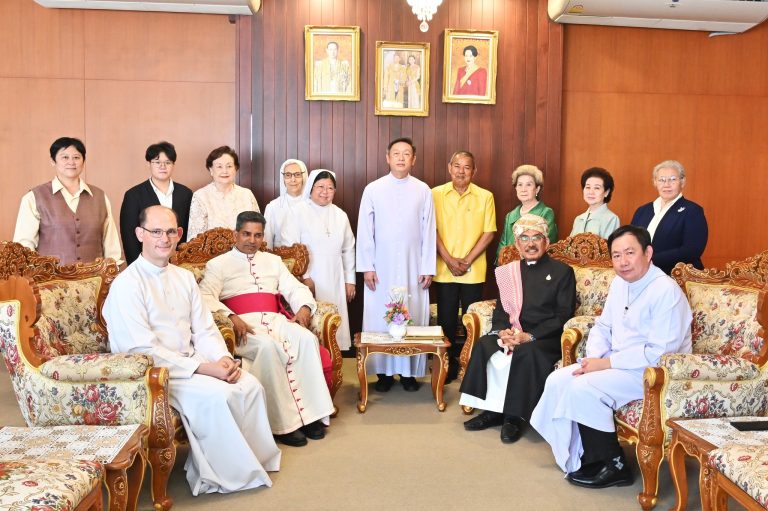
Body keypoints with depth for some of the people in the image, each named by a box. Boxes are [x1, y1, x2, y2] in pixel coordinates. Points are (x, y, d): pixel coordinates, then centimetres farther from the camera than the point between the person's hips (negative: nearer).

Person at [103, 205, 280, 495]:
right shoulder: (126, 285, -14)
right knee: (217, 395, -26)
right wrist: (202, 367, -22)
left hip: (191, 363, 7)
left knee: (250, 385, -13)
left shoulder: (184, 277, 9)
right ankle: (232, 474, -6)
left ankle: (254, 458, 3)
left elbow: (204, 330, 9)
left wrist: (224, 358, -12)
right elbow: (143, 351, -19)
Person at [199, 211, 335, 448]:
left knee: (307, 339, -28)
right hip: (243, 326, -4)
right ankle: (283, 422, -30)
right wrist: (231, 317, -20)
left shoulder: (272, 261, 29)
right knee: (269, 347, -36)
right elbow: (206, 297, -2)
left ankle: (310, 414, -24)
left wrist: (304, 308, -2)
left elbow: (295, 288, 21)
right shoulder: (218, 264, 15)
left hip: (276, 320, 4)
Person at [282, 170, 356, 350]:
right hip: (308, 279, -4)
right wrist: (304, 276, -10)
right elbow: (289, 247, -7)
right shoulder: (299, 212, -3)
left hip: (335, 281, 4)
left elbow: (348, 251, 16)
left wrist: (350, 280, 13)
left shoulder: (340, 216, 12)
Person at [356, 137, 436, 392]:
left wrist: (428, 268, 0)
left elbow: (428, 232, 3)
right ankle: (383, 372, 12)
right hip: (381, 267, 0)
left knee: (413, 319, 2)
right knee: (379, 319, 2)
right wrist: (366, 266, -3)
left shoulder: (423, 191, 3)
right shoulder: (373, 189, 1)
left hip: (413, 268, 0)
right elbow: (365, 231, 2)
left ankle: (409, 372, 14)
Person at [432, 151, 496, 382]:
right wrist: (450, 261, -9)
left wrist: (466, 261, -8)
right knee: (446, 319, 6)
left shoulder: (485, 197, 2)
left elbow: (488, 233, -1)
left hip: (474, 271, 0)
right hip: (444, 270, 0)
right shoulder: (436, 194, 2)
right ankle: (448, 366, 19)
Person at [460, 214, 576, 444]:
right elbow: (501, 310, 14)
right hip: (512, 333, 4)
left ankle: (516, 416, -20)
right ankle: (493, 409, -14)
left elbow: (563, 315, -5)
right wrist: (502, 331, -11)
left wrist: (530, 336, -17)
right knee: (483, 345, -24)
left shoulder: (562, 272, 3)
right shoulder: (509, 271, 17)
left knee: (528, 353, -35)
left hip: (545, 338, -4)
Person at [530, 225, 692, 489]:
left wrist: (606, 363, -21)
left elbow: (659, 353, -24)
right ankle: (578, 459, 2)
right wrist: (593, 358, -5)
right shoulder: (619, 283, 7)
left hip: (651, 371, -8)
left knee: (583, 388, -25)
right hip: (615, 362, 9)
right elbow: (602, 327, 16)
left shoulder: (666, 291, -19)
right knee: (557, 381, -8)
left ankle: (614, 466, -6)